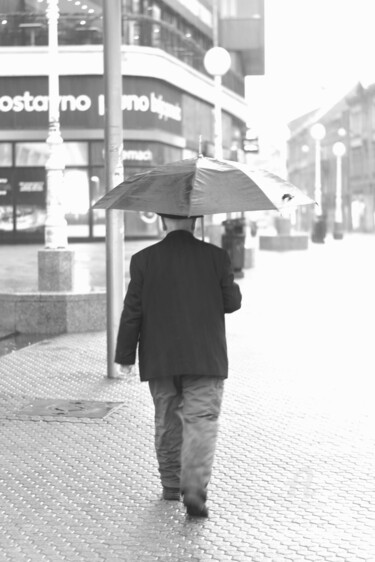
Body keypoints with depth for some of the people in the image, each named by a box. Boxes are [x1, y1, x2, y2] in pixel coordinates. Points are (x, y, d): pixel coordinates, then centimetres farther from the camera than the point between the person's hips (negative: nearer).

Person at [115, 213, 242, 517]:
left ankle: (171, 485, 26)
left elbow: (132, 312, -2)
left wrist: (125, 355, 5)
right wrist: (233, 285, 22)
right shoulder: (216, 256, -4)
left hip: (159, 360, 2)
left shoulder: (144, 260, -3)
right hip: (206, 359, -2)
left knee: (167, 422, 17)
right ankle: (194, 489, -17)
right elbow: (232, 302, 0)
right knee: (201, 422, -2)